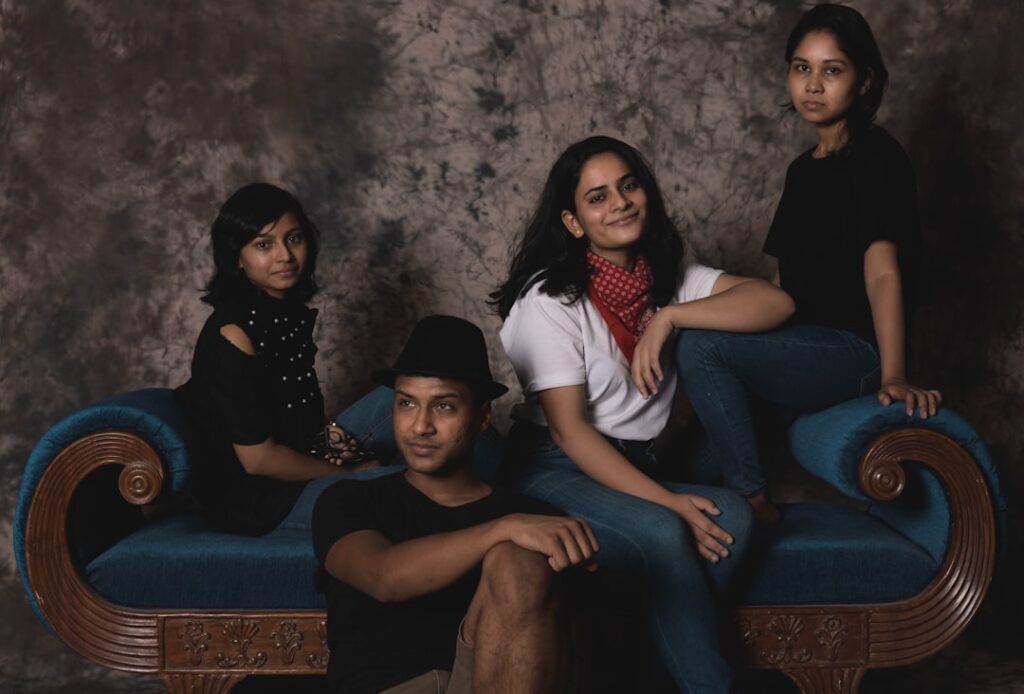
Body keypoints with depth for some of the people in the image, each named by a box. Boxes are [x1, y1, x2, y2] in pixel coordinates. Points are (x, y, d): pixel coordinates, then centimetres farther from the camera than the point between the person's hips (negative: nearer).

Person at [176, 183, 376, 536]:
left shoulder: (289, 311, 1)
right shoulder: (234, 332, -23)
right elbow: (258, 458, -22)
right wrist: (351, 474, -13)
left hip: (295, 460, 8)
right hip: (249, 494, -8)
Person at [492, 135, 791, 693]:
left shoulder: (667, 278, 6)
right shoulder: (550, 301, -10)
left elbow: (775, 303, -7)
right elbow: (569, 431, -14)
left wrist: (669, 316, -18)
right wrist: (664, 501, -22)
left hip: (639, 465, 5)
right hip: (558, 471, -5)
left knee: (731, 516, -24)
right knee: (666, 534, -32)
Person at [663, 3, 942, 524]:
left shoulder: (877, 157, -8)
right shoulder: (803, 169, 16)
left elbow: (882, 271, -20)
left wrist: (893, 377, -31)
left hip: (853, 351, -9)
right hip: (799, 349, 9)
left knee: (701, 346, -25)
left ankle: (752, 502, -15)